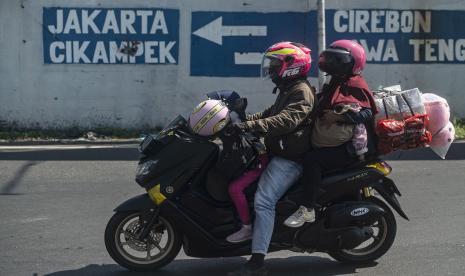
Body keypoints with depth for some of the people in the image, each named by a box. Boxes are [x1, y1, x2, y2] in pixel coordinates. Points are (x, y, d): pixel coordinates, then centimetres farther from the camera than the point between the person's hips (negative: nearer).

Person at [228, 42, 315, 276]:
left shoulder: (301, 91, -11)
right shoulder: (288, 90, 22)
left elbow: (285, 121, -27)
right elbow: (269, 114, 26)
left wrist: (250, 126, -37)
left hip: (289, 158, -11)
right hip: (279, 152, 11)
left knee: (263, 201, -23)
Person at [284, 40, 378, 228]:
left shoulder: (355, 86, -11)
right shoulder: (335, 85, 19)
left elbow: (366, 113, -24)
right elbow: (324, 110, 29)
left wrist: (339, 116, -29)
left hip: (349, 148, -11)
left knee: (312, 159, -28)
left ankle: (308, 210, -26)